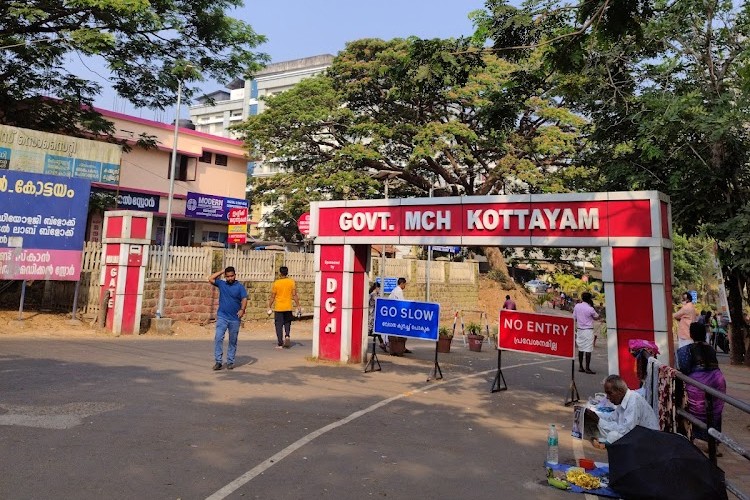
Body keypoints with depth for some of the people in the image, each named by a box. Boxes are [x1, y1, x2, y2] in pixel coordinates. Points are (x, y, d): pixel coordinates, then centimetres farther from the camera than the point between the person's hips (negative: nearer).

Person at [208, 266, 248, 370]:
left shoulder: (240, 287, -1)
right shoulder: (221, 284, 7)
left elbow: (244, 299, -11)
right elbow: (210, 279, 1)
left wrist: (242, 309, -29)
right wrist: (221, 271, 3)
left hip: (235, 318, -1)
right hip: (222, 317, 1)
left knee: (233, 341, 8)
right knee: (218, 338, -10)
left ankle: (230, 362, 17)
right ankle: (218, 361, -4)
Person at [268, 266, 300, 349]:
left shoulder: (276, 283, -5)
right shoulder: (292, 282, -2)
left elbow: (272, 297, -3)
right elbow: (294, 295, -2)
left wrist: (269, 307, 6)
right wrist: (297, 306, 4)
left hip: (278, 308, -2)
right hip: (288, 307, 2)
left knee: (279, 325, 5)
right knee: (287, 323, 21)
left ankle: (280, 344, 5)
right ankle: (287, 336, -4)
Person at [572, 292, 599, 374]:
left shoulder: (577, 306, 0)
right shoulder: (590, 309, -14)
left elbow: (574, 318, 6)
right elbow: (597, 317, 4)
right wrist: (592, 306, 2)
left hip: (579, 330, 5)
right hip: (588, 330, -5)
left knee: (580, 349, 13)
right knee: (588, 350, -2)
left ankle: (580, 367, 17)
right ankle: (587, 368, 0)